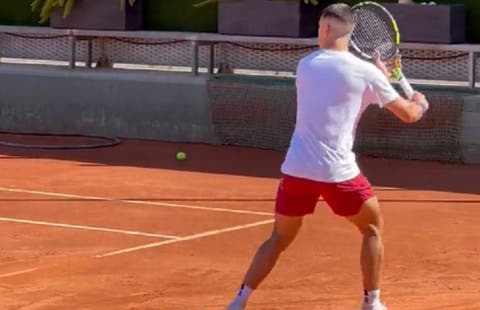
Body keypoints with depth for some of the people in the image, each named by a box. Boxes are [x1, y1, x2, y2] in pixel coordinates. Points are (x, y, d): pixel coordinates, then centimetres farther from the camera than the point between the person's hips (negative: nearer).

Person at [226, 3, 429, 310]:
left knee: (279, 239, 18)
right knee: (373, 228, 18)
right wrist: (421, 103, 28)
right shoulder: (365, 71, -3)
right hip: (338, 172, -4)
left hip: (297, 169, 4)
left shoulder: (305, 65, 10)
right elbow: (409, 114, 6)